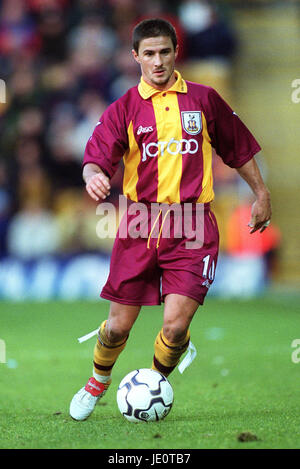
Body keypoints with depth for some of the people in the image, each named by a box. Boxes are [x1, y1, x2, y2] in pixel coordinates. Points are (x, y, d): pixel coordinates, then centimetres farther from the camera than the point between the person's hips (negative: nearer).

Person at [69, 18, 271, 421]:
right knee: (119, 326, 3)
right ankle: (99, 381, 35)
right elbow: (96, 157, -7)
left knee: (176, 325, -12)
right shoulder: (124, 109, 4)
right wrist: (93, 176, -30)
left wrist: (261, 194, 22)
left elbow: (240, 148, 18)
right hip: (141, 224, 0)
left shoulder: (203, 100, 7)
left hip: (193, 226, 0)